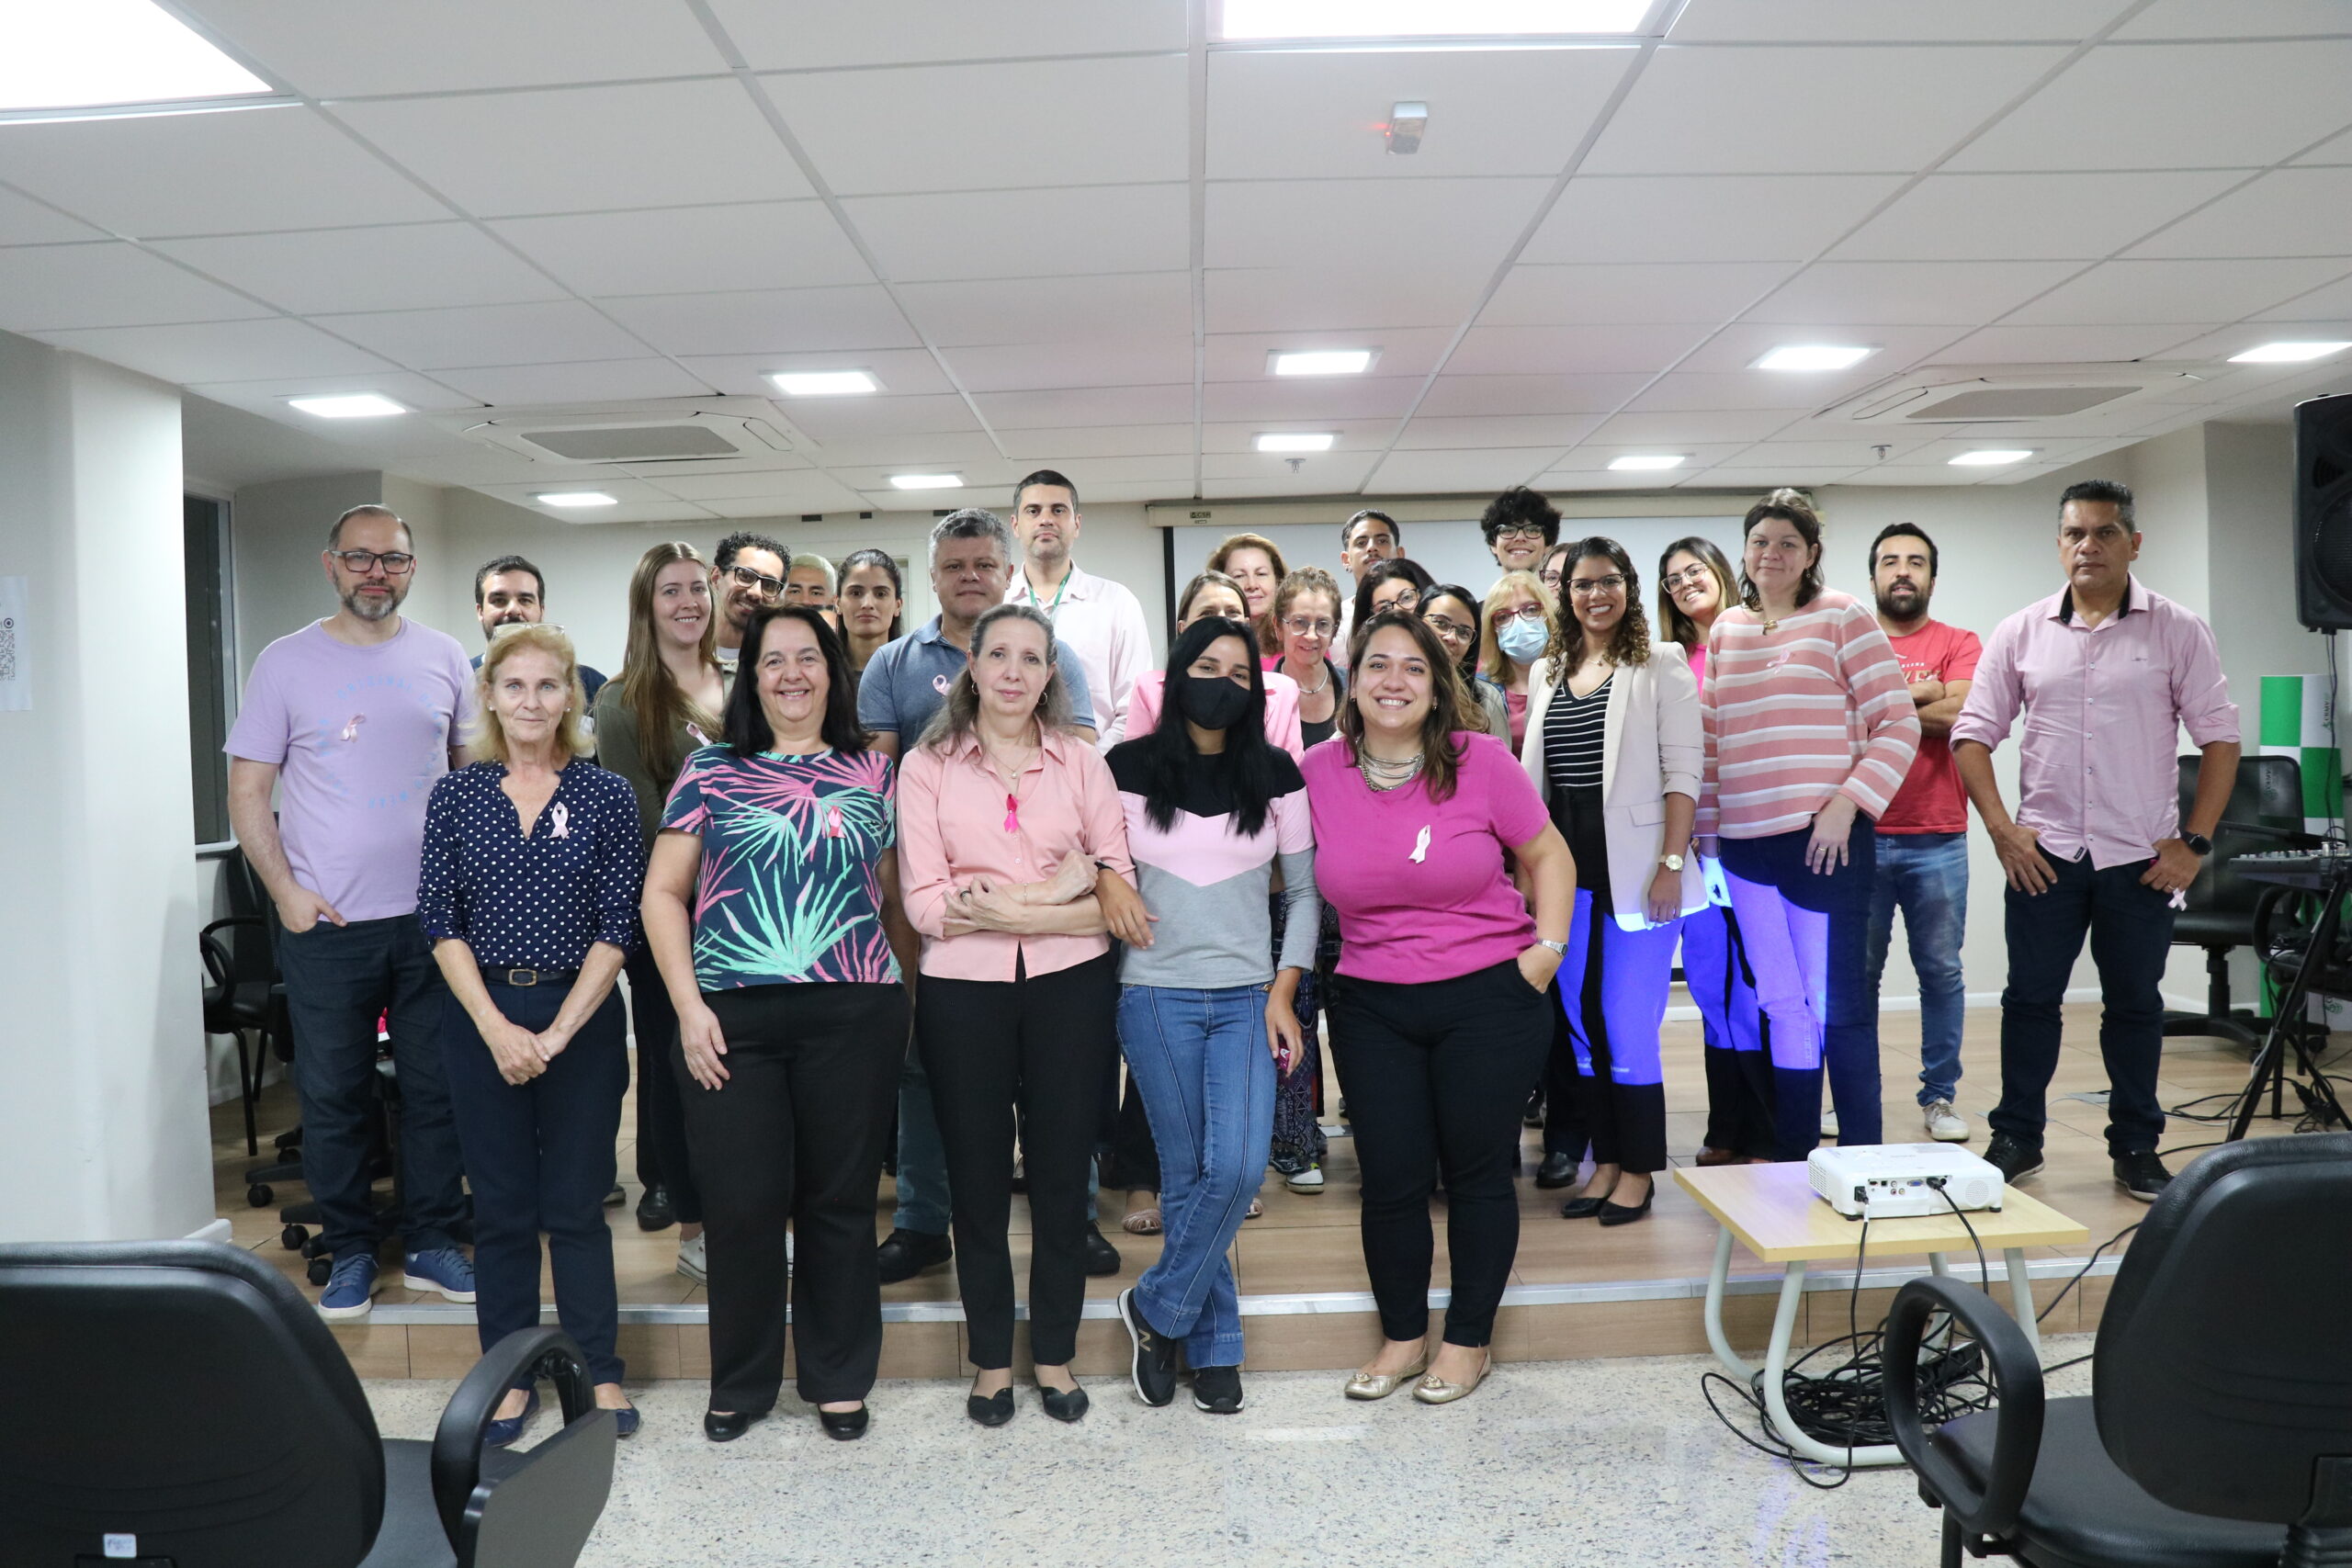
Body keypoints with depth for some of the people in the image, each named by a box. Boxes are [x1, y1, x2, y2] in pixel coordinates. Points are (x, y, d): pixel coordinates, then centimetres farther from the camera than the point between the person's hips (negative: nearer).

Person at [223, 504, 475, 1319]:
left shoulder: (445, 659, 5)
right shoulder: (286, 663, 0)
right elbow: (248, 791, 1)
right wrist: (285, 889, -9)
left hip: (433, 915, 1)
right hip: (324, 922, -1)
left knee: (437, 1089, 8)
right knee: (333, 1097, 7)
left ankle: (431, 1241, 22)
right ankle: (349, 1251, 22)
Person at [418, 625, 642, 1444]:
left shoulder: (606, 794, -1)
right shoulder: (456, 794, 3)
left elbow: (617, 926, -4)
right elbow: (440, 919, -1)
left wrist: (558, 1033, -11)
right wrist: (497, 1027, -10)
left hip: (581, 1017, -1)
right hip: (481, 1016, 1)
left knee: (577, 1205, 5)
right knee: (501, 1206, 9)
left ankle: (598, 1371, 18)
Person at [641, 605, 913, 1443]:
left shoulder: (874, 773, 9)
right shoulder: (710, 771, 7)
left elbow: (899, 901, 12)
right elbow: (663, 893, 5)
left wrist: (899, 996, 4)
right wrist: (689, 1007, -4)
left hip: (854, 1017, 1)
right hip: (733, 1018, 0)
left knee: (841, 1200, 8)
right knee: (743, 1203, 5)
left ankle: (838, 1380, 25)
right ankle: (740, 1383, 25)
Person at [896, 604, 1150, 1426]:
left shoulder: (1081, 761, 5)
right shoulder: (926, 767, 1)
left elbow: (1119, 887, -1)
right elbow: (925, 904, -8)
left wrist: (1004, 906, -13)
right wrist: (1058, 899, -15)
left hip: (1069, 986, 1)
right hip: (963, 991, 0)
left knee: (1062, 1171, 9)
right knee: (977, 1173, 9)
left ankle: (1055, 1355, 26)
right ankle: (991, 1359, 27)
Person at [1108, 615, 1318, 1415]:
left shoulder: (1276, 774, 3)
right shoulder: (1130, 767, 0)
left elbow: (1304, 891, 6)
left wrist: (1284, 995, -2)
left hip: (1247, 998, 1)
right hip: (1156, 996, -1)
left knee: (1238, 1168, -11)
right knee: (1187, 1175, 3)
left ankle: (1155, 1308, 12)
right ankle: (1213, 1346, 21)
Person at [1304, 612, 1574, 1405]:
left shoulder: (1480, 761, -8)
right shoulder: (1319, 773, -2)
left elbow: (1548, 855, 4)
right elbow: (1311, 881, 11)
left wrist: (1548, 947, -5)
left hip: (1489, 998, -2)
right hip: (1372, 1009, 2)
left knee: (1478, 1171, 9)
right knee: (1390, 1179, 6)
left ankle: (1468, 1340, 28)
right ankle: (1402, 1337, 29)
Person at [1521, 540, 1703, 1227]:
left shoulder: (1659, 665, 0)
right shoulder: (1546, 672, 14)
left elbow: (1682, 770, -6)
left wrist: (1672, 863, -14)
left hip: (1633, 863, -5)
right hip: (1565, 865, 5)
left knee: (1627, 1024, -5)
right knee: (1581, 1021, 10)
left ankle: (1640, 1169, 11)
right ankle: (1605, 1159, 23)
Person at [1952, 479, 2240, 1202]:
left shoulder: (2178, 630, 0)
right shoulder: (2020, 634, 4)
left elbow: (2218, 736, -1)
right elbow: (1973, 732, 4)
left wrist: (2195, 841, -7)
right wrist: (2001, 828, -5)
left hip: (2141, 856, -1)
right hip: (2044, 852, 1)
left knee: (2135, 1003, 9)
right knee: (2030, 996, 6)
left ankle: (2137, 1148, 21)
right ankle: (2016, 1139, 18)